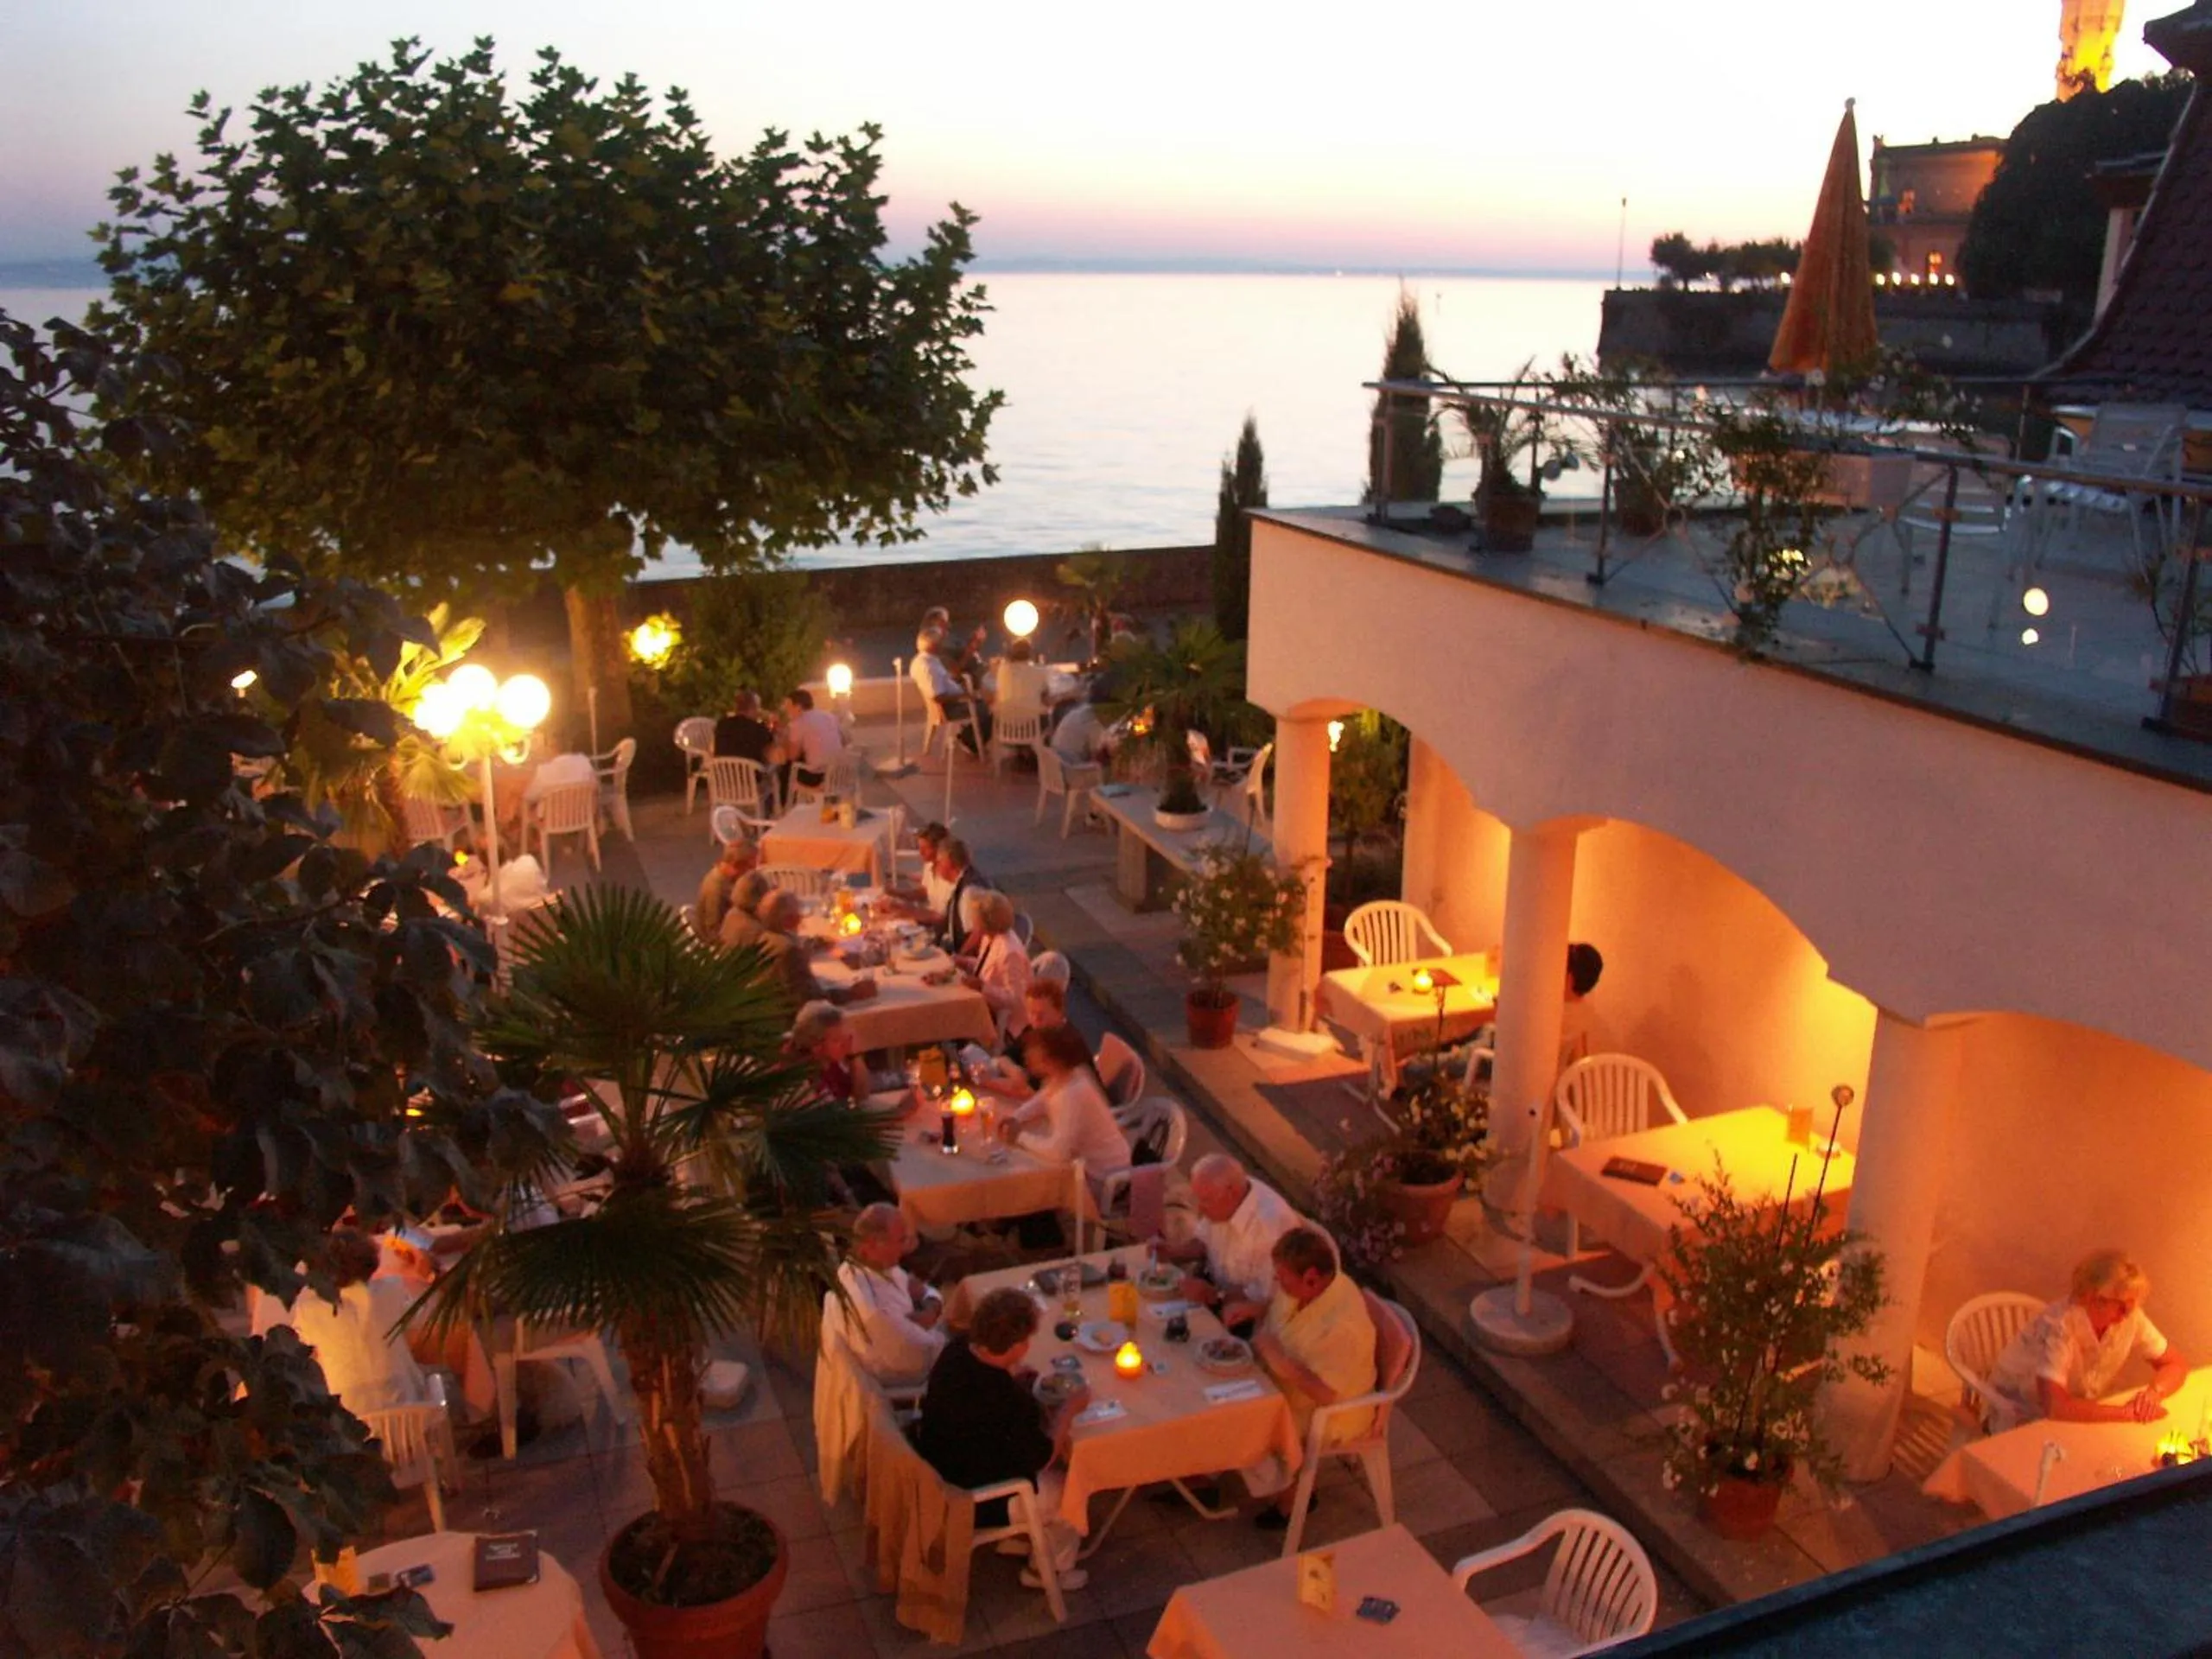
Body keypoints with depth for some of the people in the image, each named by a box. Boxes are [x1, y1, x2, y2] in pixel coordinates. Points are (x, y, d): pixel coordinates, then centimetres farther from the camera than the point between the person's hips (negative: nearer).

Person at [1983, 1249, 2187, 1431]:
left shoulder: (2131, 1317, -12)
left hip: (2074, 1417, 7)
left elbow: (2176, 1365, 0)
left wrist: (2154, 1392, -21)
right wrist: (2128, 1413, -33)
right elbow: (2055, 1406, -37)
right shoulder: (2058, 1325, -30)